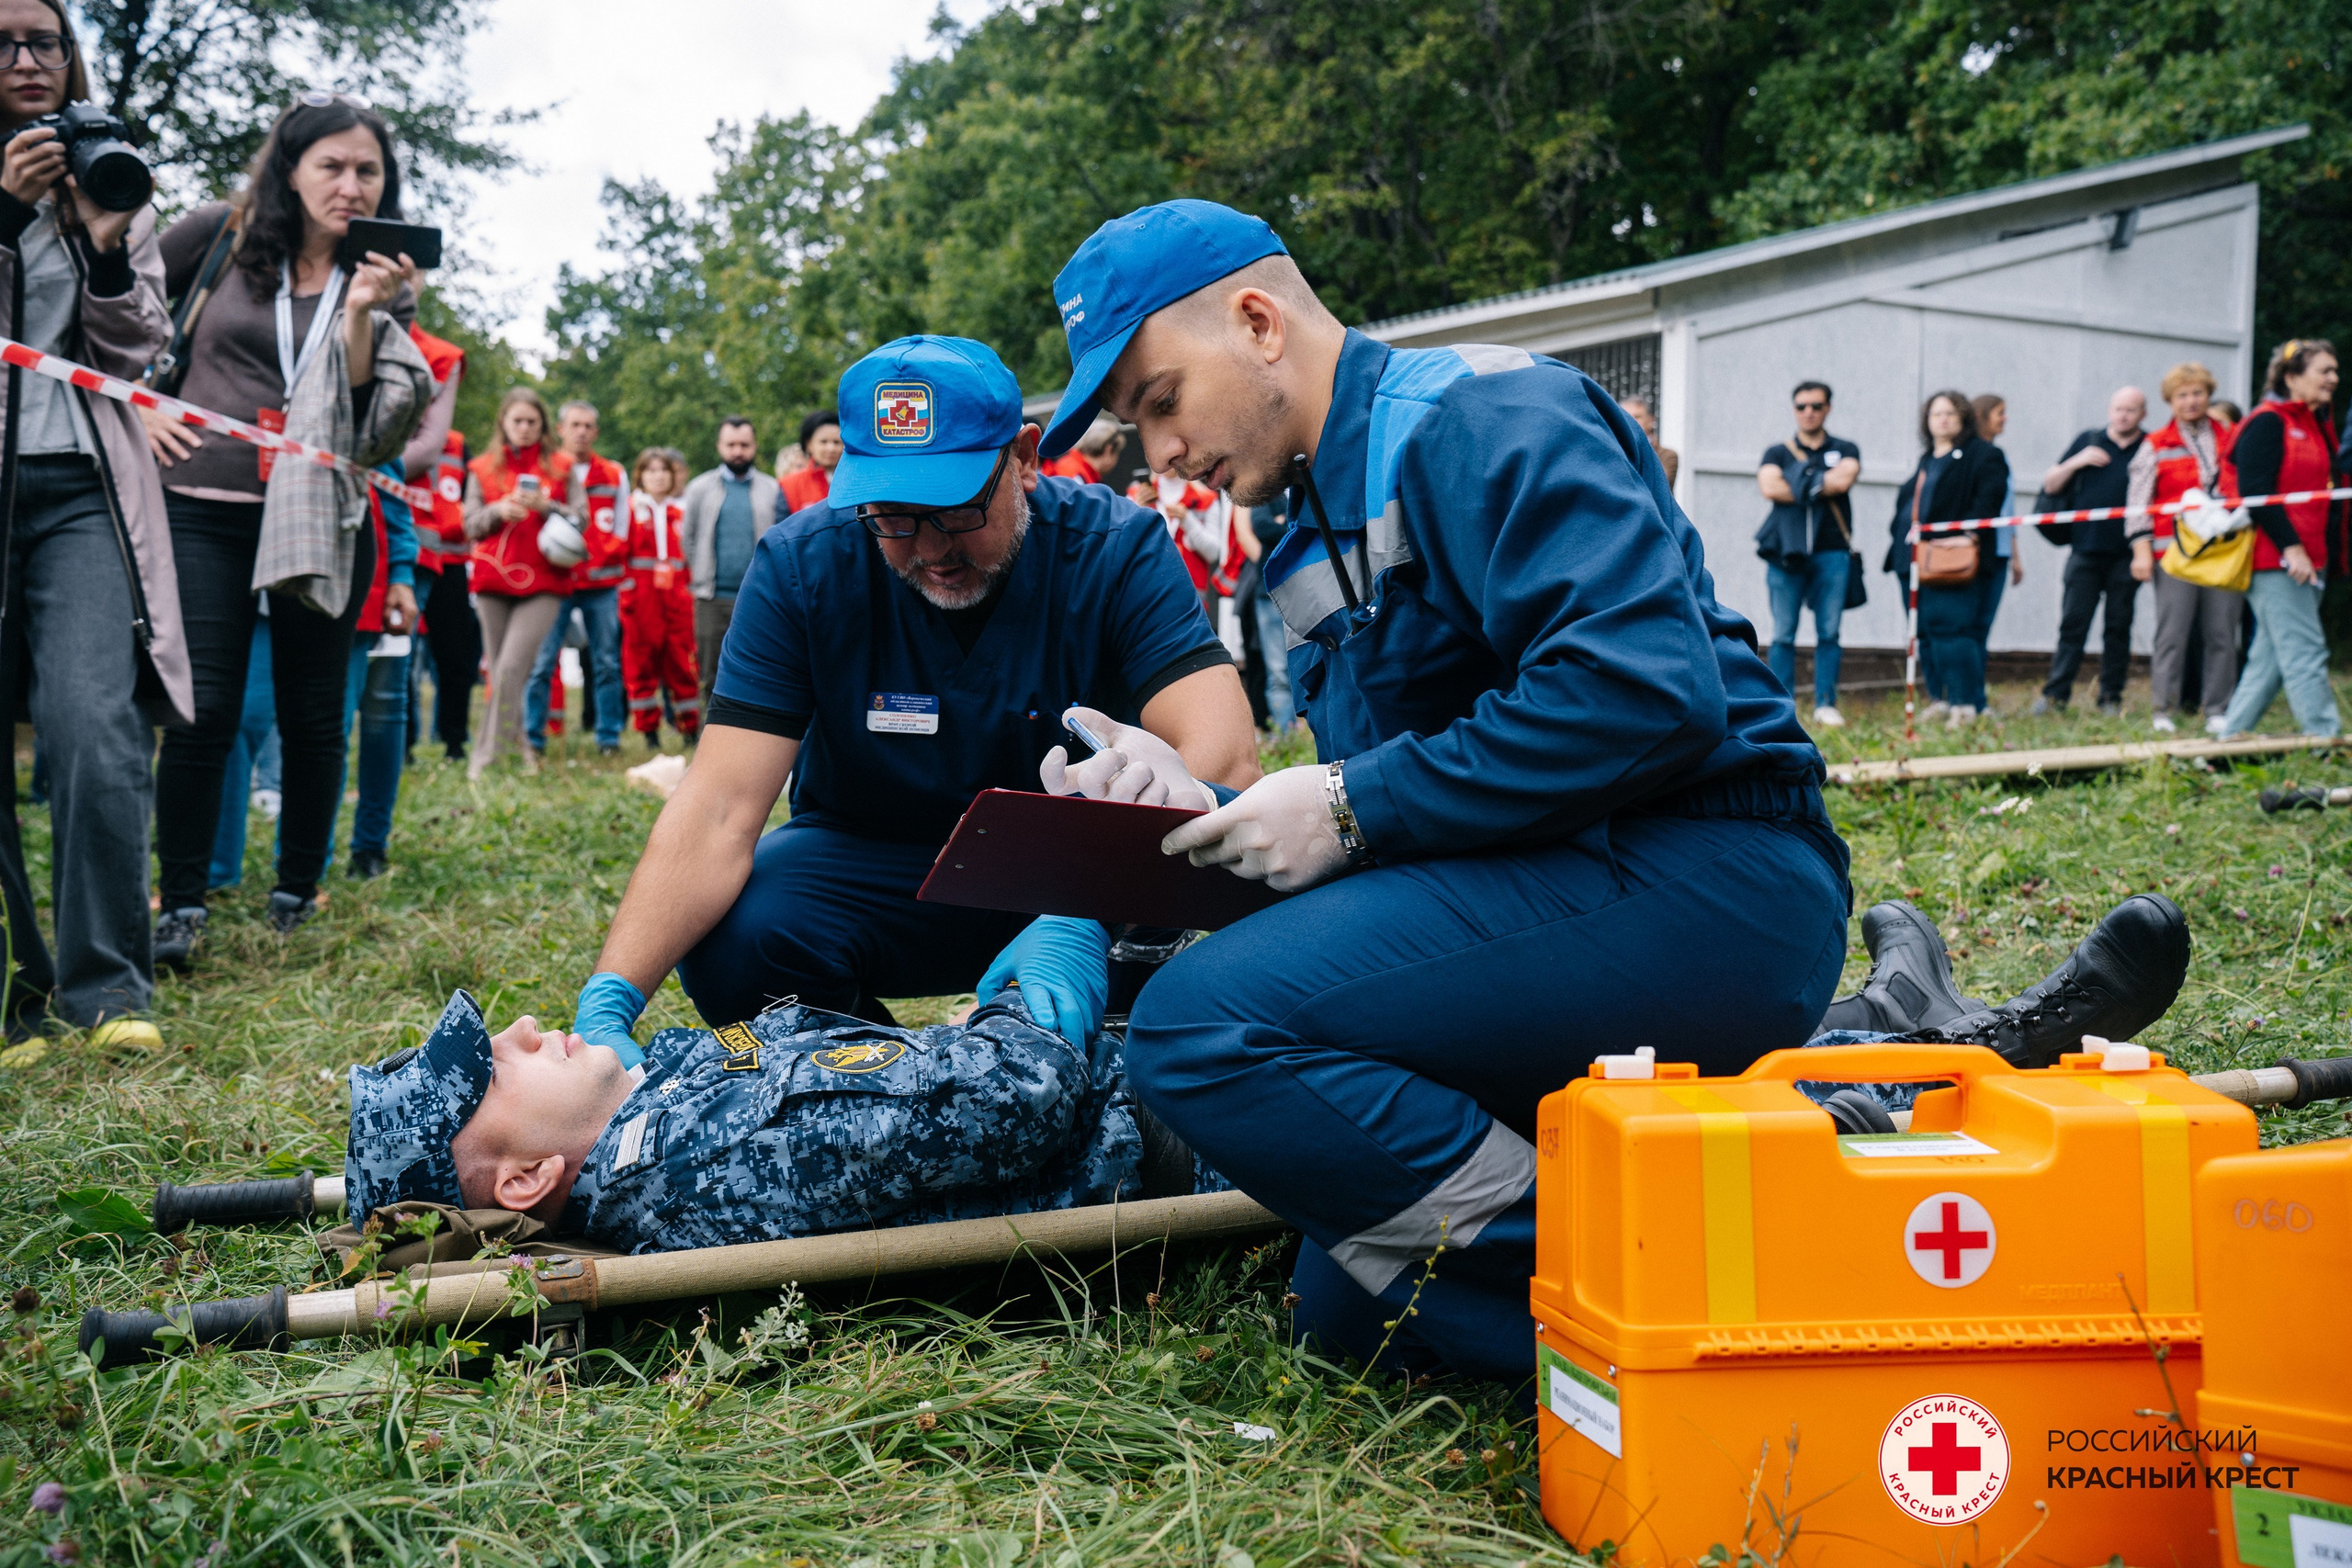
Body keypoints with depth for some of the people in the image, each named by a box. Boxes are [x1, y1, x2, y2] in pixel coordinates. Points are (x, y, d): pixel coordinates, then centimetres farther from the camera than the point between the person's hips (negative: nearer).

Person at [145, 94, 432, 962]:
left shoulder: (386, 277, 7)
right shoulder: (220, 235, 5)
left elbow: (371, 422, -4)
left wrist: (363, 311, -16)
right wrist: (138, 404, 6)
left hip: (324, 522, 1)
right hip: (205, 508, -1)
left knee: (313, 716, 5)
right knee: (203, 710, -7)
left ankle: (297, 896, 19)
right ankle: (180, 907, 4)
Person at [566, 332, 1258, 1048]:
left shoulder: (1116, 547, -19)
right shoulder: (801, 565, -16)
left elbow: (1225, 754, -32)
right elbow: (720, 806, -23)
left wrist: (1087, 918, -50)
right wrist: (611, 1000, -39)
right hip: (868, 862, 1)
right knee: (726, 943, -31)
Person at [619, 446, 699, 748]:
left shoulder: (679, 511, 14)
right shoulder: (631, 508, 3)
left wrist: (691, 588, 9)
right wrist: (626, 587, -11)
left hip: (676, 596, 3)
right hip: (641, 596, -3)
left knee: (681, 659, 3)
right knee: (641, 662, 1)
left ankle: (691, 728, 10)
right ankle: (649, 731, 8)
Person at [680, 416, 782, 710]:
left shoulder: (772, 490, 8)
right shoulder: (700, 488, 10)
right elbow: (689, 540, 13)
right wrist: (702, 579, 8)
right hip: (713, 599, 1)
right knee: (713, 679, 3)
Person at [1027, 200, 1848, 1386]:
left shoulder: (1477, 417, -9)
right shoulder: (1329, 529, 21)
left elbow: (1648, 689, -24)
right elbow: (1384, 808, 22)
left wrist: (1352, 806, -17)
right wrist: (1201, 812, 4)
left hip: (1702, 887, -10)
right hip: (1563, 895, 10)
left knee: (1200, 1027, -23)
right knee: (1352, 1306, 9)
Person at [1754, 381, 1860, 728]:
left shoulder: (1845, 450, 14)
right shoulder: (1778, 452, 14)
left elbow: (1844, 479, -7)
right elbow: (1770, 487, -6)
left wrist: (1800, 484, -4)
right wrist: (1824, 487, -5)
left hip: (1832, 552, 0)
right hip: (1786, 552, 0)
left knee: (1829, 633, -1)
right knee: (1783, 635, -4)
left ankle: (1826, 704, 5)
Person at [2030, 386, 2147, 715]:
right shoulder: (2088, 441, 11)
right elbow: (2050, 485, 12)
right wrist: (2076, 462, -6)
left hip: (2125, 556, -1)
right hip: (2086, 549, 1)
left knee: (2119, 625, 3)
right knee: (2073, 623, -3)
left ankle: (2111, 696, 9)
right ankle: (2056, 693, -2)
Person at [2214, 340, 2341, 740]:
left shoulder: (2314, 425, 18)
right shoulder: (2267, 422, -9)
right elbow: (2253, 490, -17)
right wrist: (2290, 546, -21)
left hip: (2303, 559, 9)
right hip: (2274, 558, -9)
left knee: (2271, 655, 9)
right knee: (2304, 653, -10)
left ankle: (2230, 736, 14)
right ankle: (2325, 737, -9)